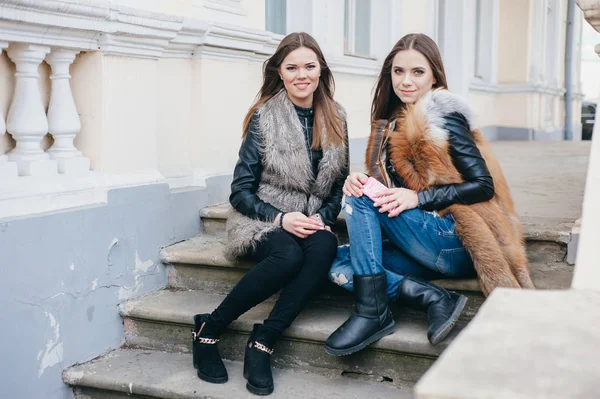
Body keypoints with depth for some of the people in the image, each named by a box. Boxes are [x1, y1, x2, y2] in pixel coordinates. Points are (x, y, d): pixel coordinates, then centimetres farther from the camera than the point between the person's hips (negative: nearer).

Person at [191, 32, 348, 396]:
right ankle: (208, 330, -15)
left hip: (314, 223, 3)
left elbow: (339, 185, 12)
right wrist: (280, 218, -18)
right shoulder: (264, 118, -3)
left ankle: (264, 342, -25)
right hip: (264, 220, -3)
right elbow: (241, 192, -4)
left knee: (325, 248, -33)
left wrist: (323, 219, -7)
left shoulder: (335, 120, 7)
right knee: (289, 255, -36)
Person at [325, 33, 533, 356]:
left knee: (358, 199, -19)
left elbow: (483, 185, -12)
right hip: (422, 244, 8)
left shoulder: (443, 115, -7)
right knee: (337, 263, -9)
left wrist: (418, 197, -21)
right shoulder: (392, 120, 15)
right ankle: (432, 298, -19)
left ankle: (371, 312, -22)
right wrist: (358, 181, -9)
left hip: (458, 243, -8)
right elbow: (384, 185, 14)